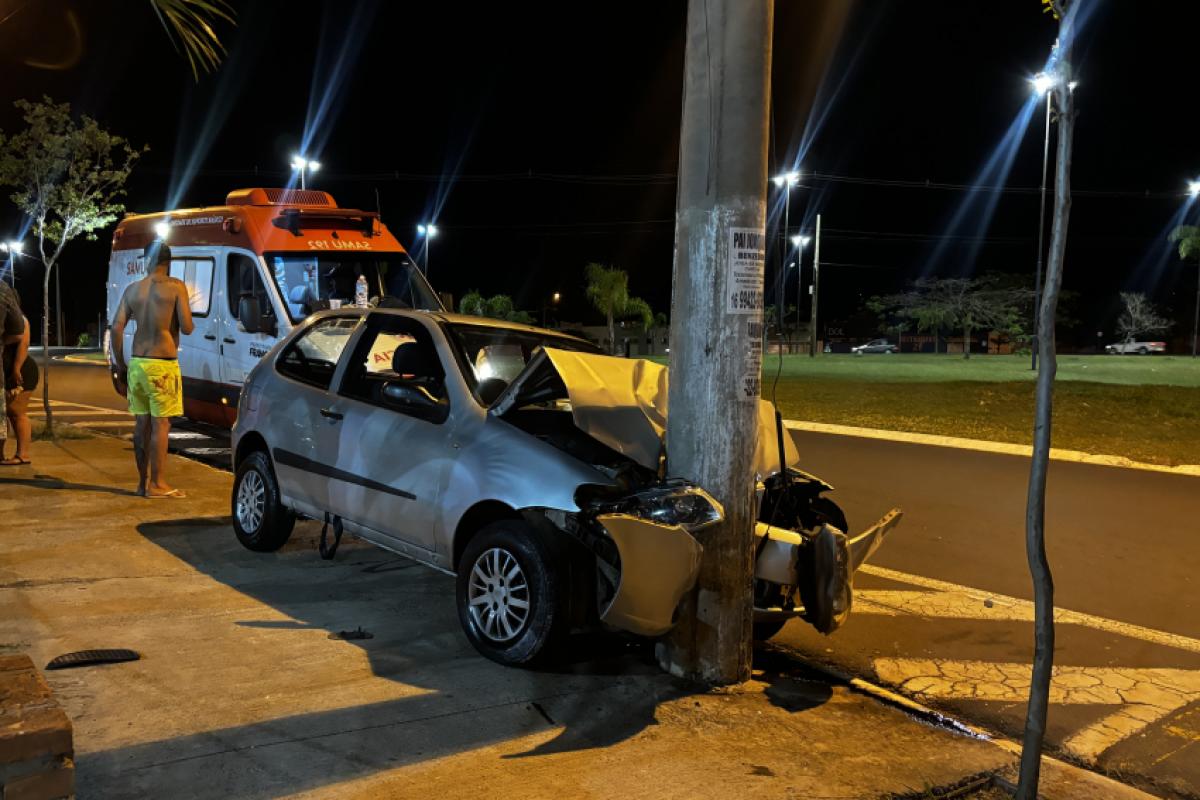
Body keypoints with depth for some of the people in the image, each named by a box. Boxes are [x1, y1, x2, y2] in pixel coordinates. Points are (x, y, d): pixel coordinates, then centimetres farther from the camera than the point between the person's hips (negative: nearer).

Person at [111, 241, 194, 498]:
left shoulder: (132, 289, 8)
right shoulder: (176, 287, -6)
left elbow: (117, 328, 5)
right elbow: (187, 327, -11)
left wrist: (120, 365, 13)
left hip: (137, 363, 5)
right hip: (163, 364, -5)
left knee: (142, 423, 12)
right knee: (161, 423, -2)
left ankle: (143, 481, 18)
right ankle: (157, 484, 0)